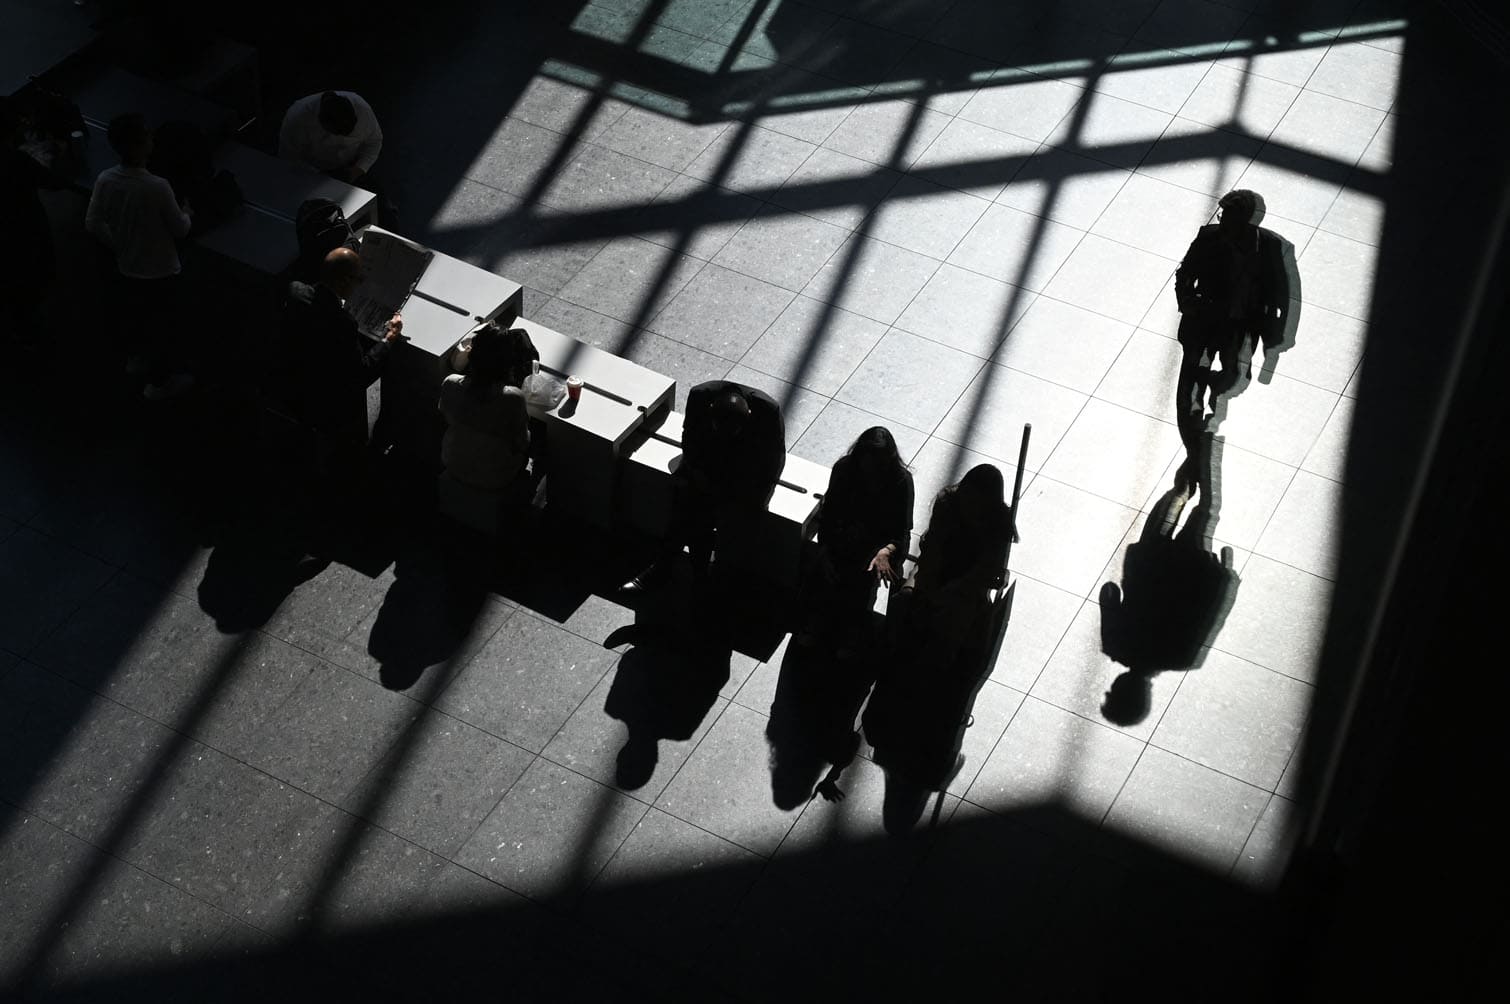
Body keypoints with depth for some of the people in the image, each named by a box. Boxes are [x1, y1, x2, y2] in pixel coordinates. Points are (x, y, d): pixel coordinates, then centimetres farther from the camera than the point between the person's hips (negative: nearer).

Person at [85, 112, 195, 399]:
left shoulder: (105, 180, -15)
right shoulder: (157, 187, -33)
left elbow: (92, 224, -3)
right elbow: (180, 230, -18)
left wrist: (117, 244, 13)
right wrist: (186, 214, 4)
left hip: (127, 265, 6)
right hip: (160, 270, -6)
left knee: (136, 313, 30)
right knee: (166, 323, 15)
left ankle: (137, 357, 53)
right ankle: (159, 381, 29)